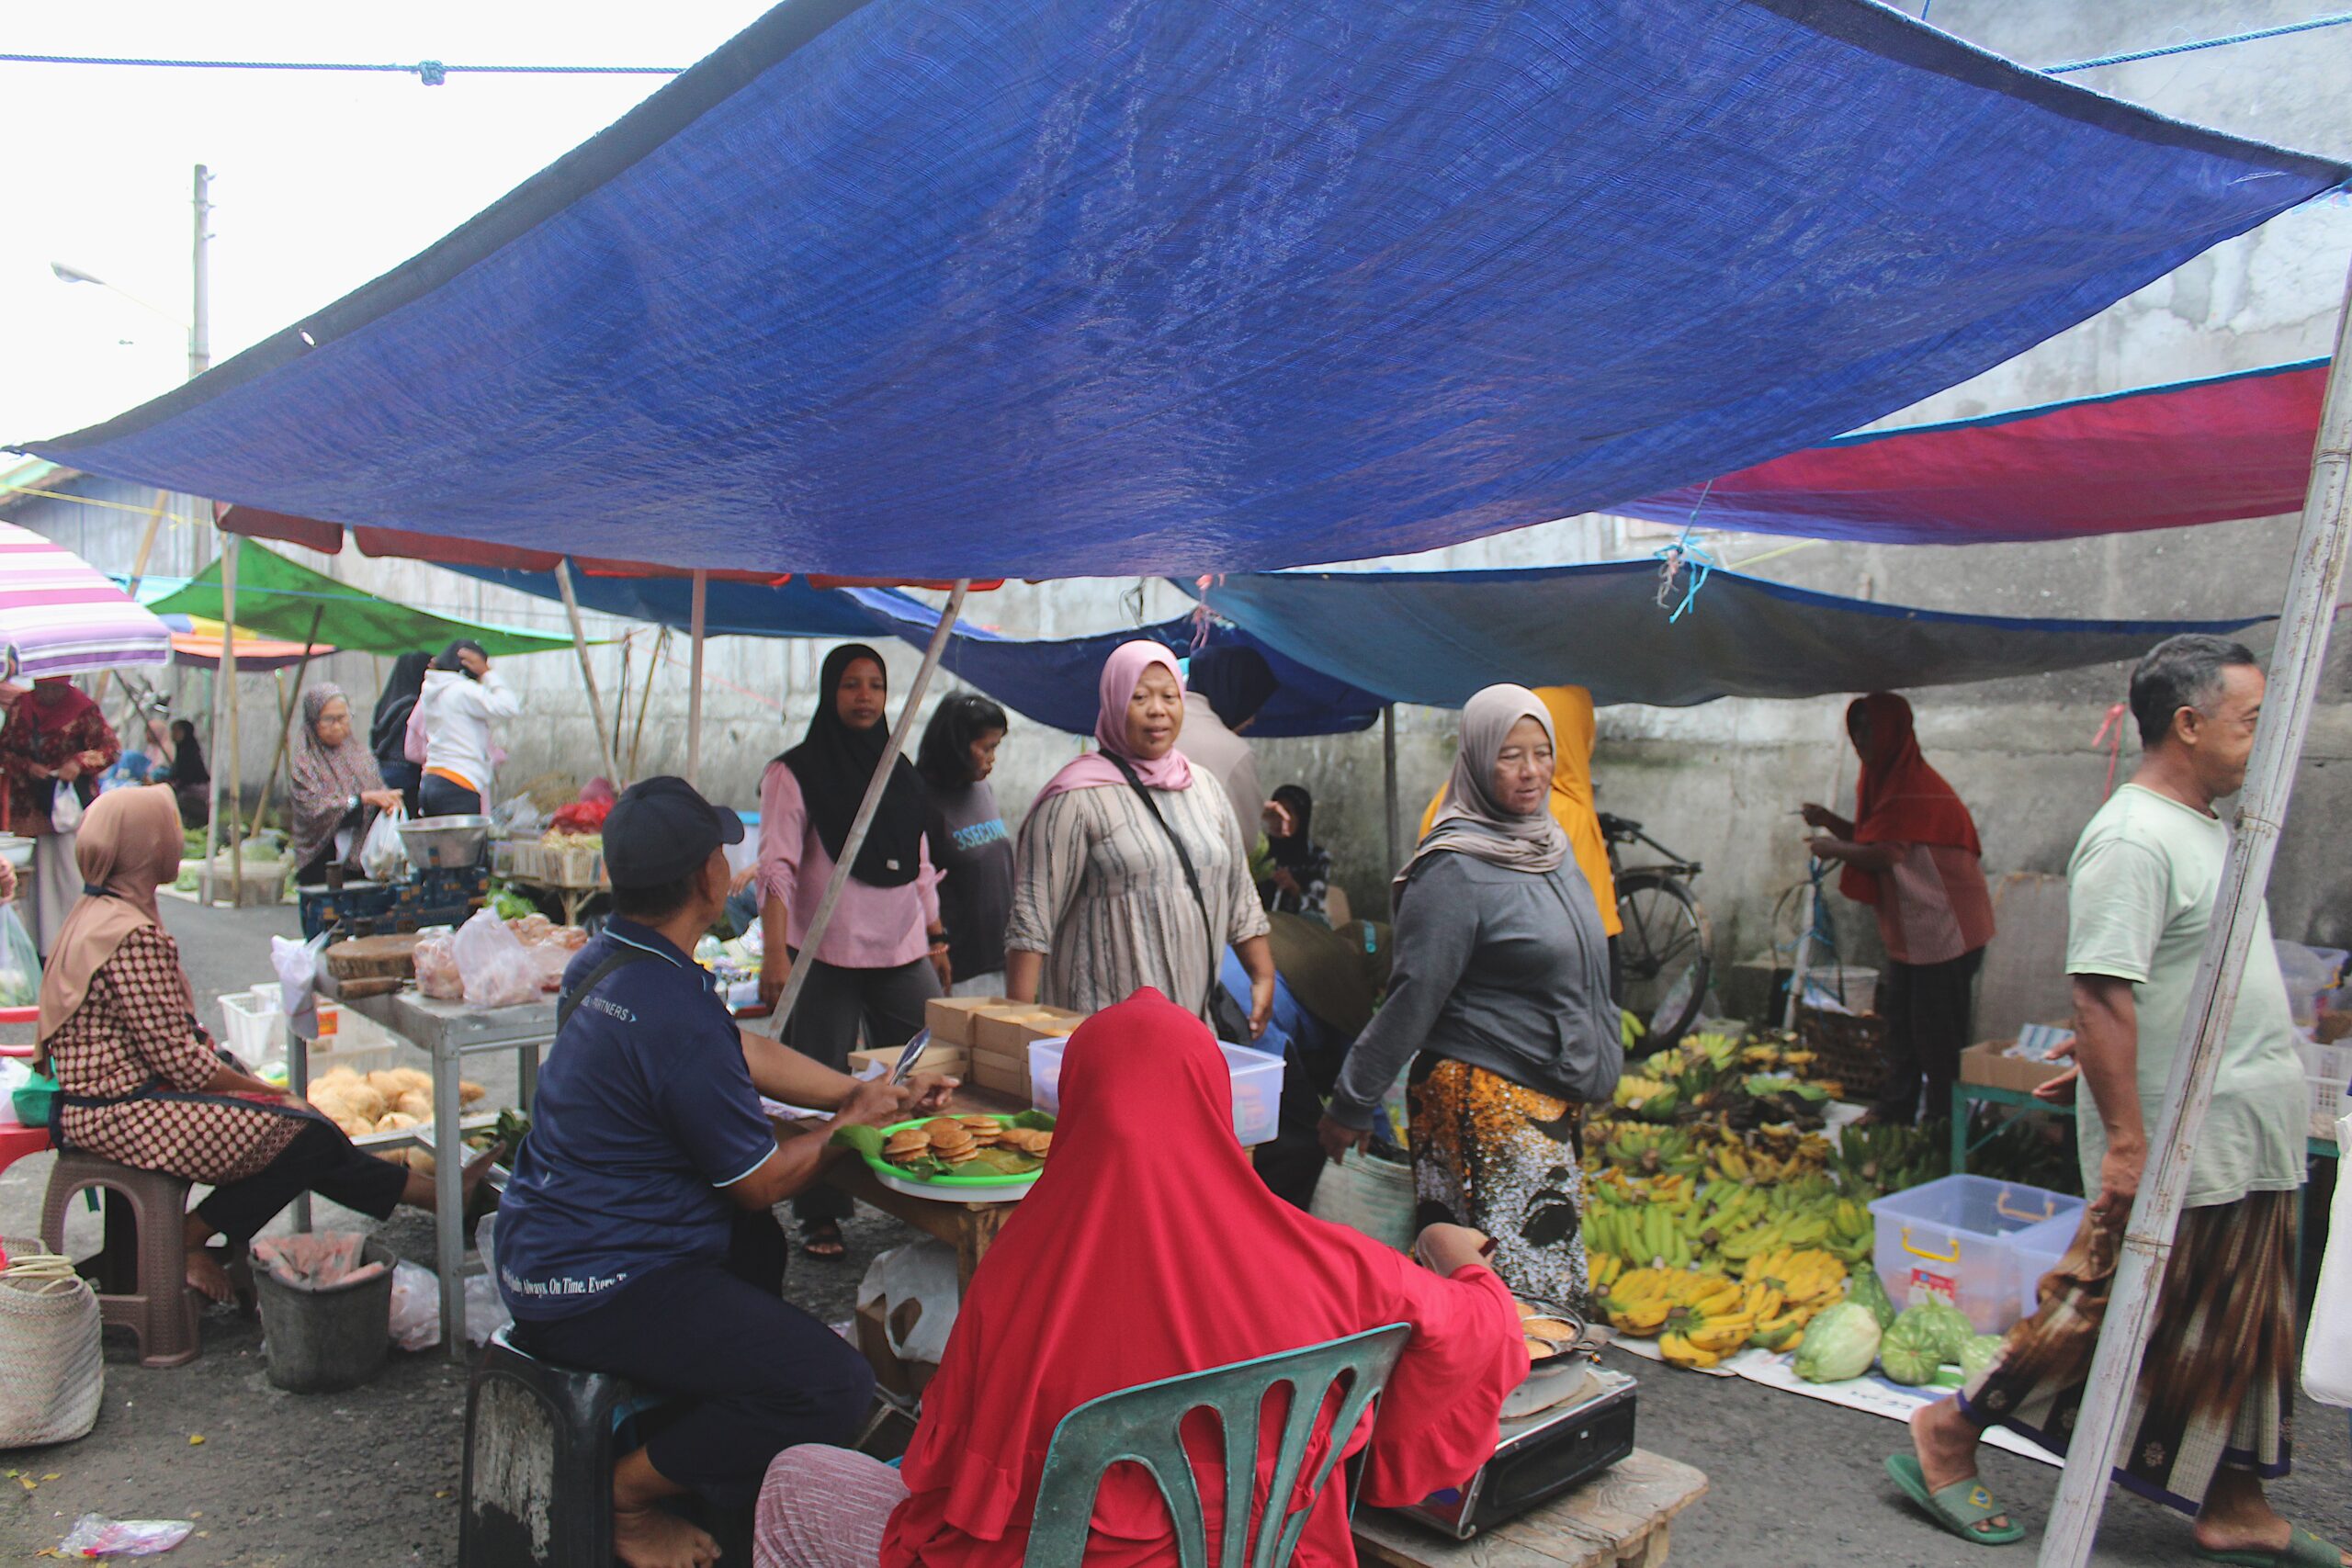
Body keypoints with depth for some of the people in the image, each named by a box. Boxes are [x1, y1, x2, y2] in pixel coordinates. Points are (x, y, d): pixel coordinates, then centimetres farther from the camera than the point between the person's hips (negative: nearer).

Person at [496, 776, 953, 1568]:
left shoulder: (602, 959, 4)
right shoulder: (677, 1018, -27)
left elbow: (749, 1053, 15)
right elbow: (764, 1181, -14)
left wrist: (866, 1091, 15)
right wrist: (848, 1124, 4)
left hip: (539, 1252, 11)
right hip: (596, 1289, -11)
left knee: (755, 1243, 33)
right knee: (834, 1387, -16)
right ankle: (631, 1492, 3)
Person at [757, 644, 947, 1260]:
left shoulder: (901, 771, 15)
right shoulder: (795, 772, -1)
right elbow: (777, 868, -9)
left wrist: (936, 938, 17)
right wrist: (774, 952, -19)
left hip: (903, 953, 5)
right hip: (826, 954, -4)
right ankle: (820, 1218, 11)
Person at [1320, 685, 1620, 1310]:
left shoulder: (1550, 846, 11)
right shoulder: (1455, 870, -14)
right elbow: (1413, 996, -15)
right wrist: (1351, 1106, -12)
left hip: (1552, 1100, 8)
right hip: (1484, 1097, -8)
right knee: (1525, 1287, -6)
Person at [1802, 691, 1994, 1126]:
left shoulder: (1914, 787, -20)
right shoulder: (1886, 779, 11)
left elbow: (1883, 855, -26)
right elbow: (1875, 841, 18)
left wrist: (1833, 848, -11)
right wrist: (1832, 821, 5)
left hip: (1942, 929, -10)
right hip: (1909, 929, 10)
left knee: (1936, 1029, -3)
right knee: (1901, 1023, 15)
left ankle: (1944, 1119, 6)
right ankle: (1895, 1109, 24)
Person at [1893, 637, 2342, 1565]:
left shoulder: (2200, 827, 13)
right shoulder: (2132, 841, -20)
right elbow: (2101, 995, -25)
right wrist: (2126, 1139, -26)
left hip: (2241, 1146, 10)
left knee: (2237, 1333, 16)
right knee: (2111, 1312, -1)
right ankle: (1946, 1436, 12)